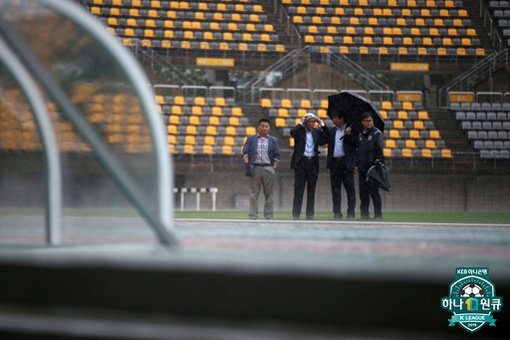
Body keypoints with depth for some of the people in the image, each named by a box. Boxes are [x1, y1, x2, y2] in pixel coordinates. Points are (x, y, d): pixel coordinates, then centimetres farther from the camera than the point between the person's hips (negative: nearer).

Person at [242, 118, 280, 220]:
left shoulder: (273, 140, 15)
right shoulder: (251, 139, 14)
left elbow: (277, 155, 12)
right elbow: (245, 152, 8)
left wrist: (274, 168, 1)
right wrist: (247, 165, -6)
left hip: (268, 168, 1)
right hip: (255, 168, -1)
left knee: (269, 193, 0)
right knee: (254, 193, -3)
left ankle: (268, 216, 3)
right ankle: (253, 216, -2)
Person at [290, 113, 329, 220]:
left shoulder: (316, 132, 10)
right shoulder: (299, 130, -2)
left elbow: (326, 137, 3)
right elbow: (292, 132, -21)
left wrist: (321, 124, 0)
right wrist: (301, 123, -14)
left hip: (313, 163, 4)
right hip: (301, 163, -4)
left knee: (311, 190, 6)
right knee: (298, 190, -2)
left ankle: (310, 214, 11)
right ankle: (296, 214, 1)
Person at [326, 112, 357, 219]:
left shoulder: (350, 129, 4)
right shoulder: (332, 131, 17)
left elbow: (356, 143, -5)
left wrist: (349, 134, -15)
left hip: (346, 162, -4)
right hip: (334, 162, 4)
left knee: (349, 188, -3)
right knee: (335, 188, 4)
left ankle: (351, 212, 0)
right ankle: (337, 212, 7)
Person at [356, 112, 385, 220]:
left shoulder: (377, 133, -1)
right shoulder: (360, 135, 14)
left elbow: (380, 150, -6)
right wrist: (357, 164, 14)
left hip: (373, 166, -5)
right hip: (362, 168, 5)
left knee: (374, 191, -6)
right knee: (363, 191, 5)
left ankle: (378, 213, -2)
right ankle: (364, 213, 10)